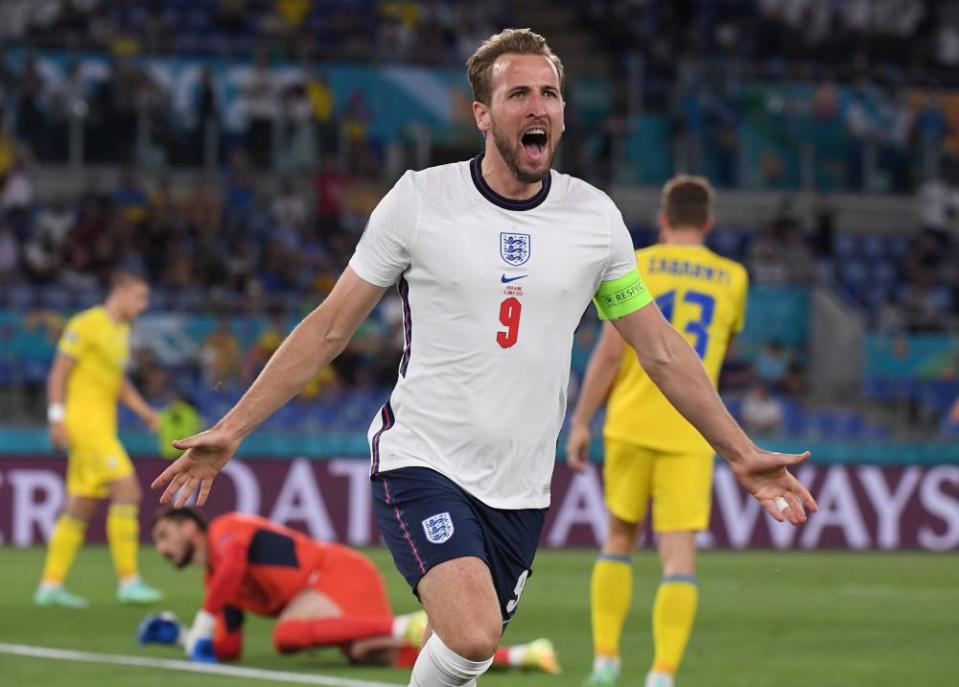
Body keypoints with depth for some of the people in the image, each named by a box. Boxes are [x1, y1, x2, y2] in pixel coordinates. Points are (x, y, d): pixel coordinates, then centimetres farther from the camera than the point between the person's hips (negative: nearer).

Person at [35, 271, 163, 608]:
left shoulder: (122, 331, 17)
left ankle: (50, 585, 12)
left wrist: (144, 411, 14)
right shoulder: (86, 325, -10)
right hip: (84, 422, -9)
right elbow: (59, 373, -11)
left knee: (80, 507, 9)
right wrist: (57, 417, -17)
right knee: (127, 490, -16)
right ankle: (129, 581, -16)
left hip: (103, 425, 9)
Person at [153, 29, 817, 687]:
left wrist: (742, 452, 10)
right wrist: (230, 431, -1)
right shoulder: (420, 200, -4)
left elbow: (662, 350, 13)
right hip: (422, 462, -4)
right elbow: (328, 330, 2)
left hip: (520, 488, 4)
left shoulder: (594, 217, 3)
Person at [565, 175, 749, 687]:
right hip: (691, 431, 0)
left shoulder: (637, 266, 0)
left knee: (619, 537, 16)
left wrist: (581, 421, 1)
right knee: (679, 553, -4)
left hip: (632, 423, 0)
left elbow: (609, 352, -5)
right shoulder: (732, 278, 7)